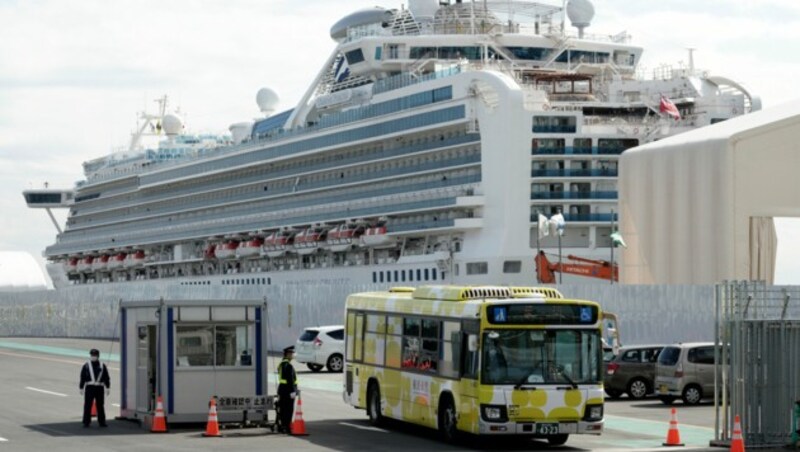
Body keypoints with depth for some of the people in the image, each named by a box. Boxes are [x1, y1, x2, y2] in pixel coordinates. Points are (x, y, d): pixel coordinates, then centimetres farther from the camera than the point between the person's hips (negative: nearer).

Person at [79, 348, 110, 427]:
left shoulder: (102, 366, 8)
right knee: (87, 405, -2)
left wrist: (107, 387, 7)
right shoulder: (86, 366, 2)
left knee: (100, 405, 7)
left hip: (99, 388, 2)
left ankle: (102, 422, 16)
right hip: (89, 387, -2)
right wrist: (81, 388, 0)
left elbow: (106, 378, 11)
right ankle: (86, 422, 5)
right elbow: (82, 378, 3)